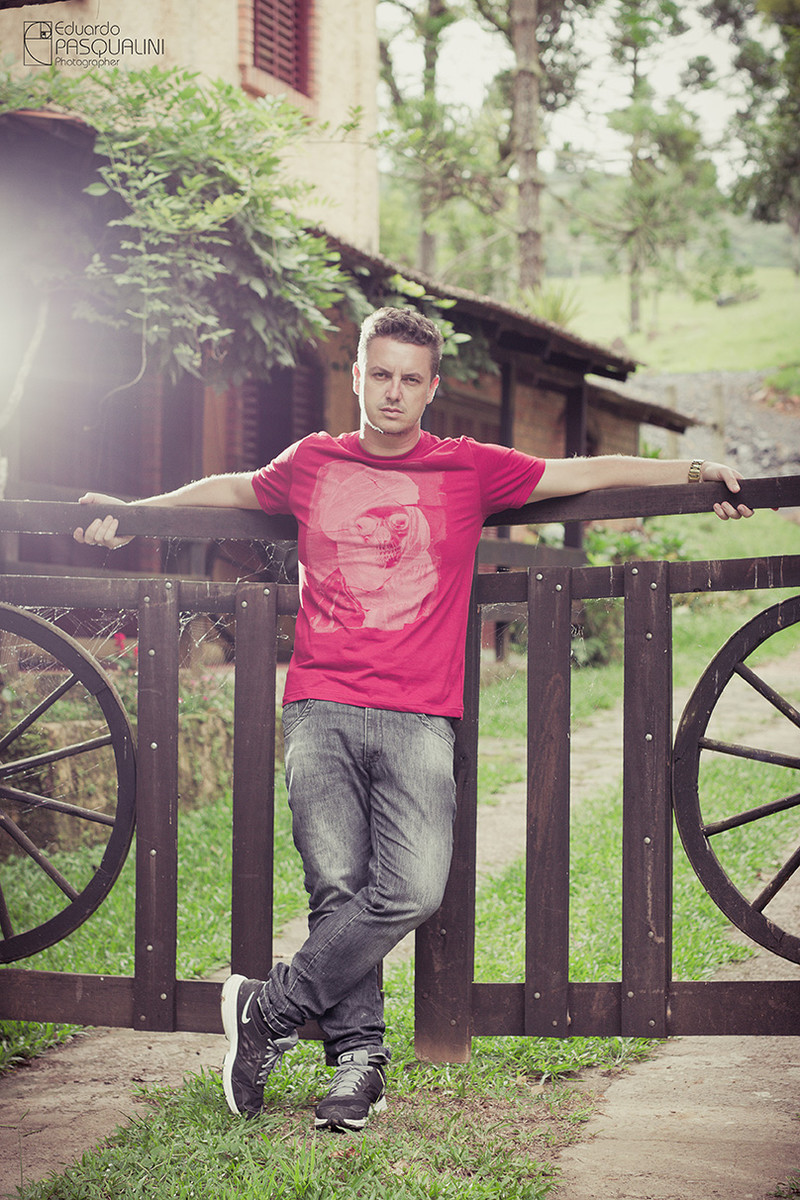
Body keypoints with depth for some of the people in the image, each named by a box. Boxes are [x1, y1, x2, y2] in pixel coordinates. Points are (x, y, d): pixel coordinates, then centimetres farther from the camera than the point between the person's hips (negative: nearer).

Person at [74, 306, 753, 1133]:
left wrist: (691, 471, 12)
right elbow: (231, 490, 34)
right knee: (338, 885, -14)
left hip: (419, 720, 0)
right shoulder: (311, 464, 15)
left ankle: (269, 1011, -5)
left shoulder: (469, 469, 12)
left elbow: (587, 473, 18)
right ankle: (359, 1055, -1)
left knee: (414, 888, -19)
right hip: (321, 712, 1)